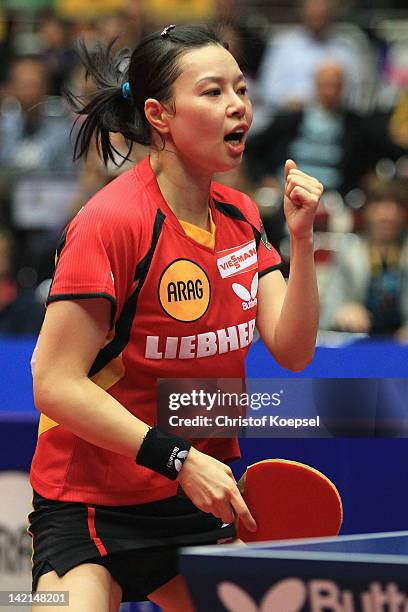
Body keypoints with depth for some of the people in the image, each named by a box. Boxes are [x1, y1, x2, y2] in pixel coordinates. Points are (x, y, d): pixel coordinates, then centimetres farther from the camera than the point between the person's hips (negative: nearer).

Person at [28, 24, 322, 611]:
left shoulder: (242, 216, 6)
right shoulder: (111, 221, -18)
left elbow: (291, 351, 0)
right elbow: (56, 384, -20)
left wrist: (301, 238, -13)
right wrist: (178, 459, -25)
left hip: (203, 497, 7)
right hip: (90, 502, -7)